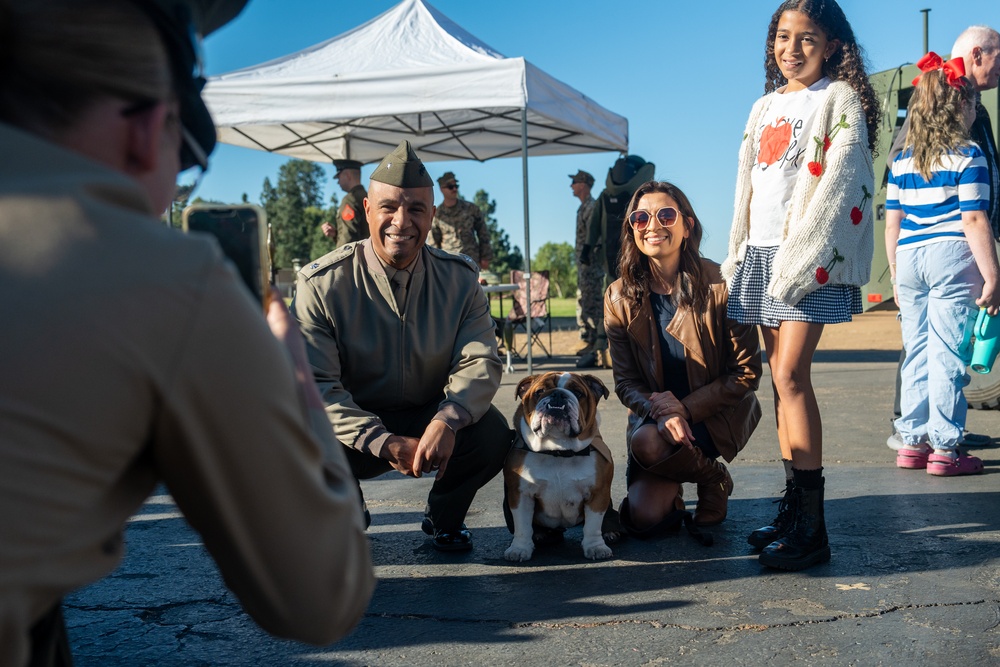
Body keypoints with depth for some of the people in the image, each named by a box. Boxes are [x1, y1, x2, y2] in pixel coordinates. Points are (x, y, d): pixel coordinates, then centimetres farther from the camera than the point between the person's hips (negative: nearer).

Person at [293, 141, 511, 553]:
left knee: (492, 433, -27)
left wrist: (447, 420, -36)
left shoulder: (459, 279, -7)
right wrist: (383, 442, -34)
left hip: (429, 419, 2)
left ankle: (443, 516, 9)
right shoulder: (322, 284, -15)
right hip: (355, 424, -1)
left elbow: (479, 361, -14)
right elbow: (315, 384, -21)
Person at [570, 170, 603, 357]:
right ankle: (587, 339, 19)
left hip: (591, 262, -10)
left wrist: (588, 258, -22)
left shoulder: (593, 206, -13)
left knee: (592, 302, -8)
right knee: (583, 301, 13)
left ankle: (596, 342, -5)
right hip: (583, 263, 10)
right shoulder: (583, 207, 17)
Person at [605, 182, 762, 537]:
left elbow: (746, 372, -12)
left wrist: (686, 408, -21)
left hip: (715, 413, -2)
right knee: (643, 519, -16)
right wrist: (659, 409, -24)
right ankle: (670, 488, 21)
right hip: (654, 415, 3)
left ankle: (713, 479, 1)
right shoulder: (619, 297, -5)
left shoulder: (721, 285, -15)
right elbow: (625, 381, -3)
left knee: (647, 443, -32)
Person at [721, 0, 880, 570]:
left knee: (791, 374, -15)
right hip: (762, 251, 7)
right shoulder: (766, 107, 20)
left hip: (809, 253, -7)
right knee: (782, 377, 6)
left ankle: (812, 524, -11)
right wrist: (738, 256, 14)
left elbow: (837, 181, -10)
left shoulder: (840, 100, 0)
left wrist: (799, 254, -19)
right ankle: (793, 505, 13)